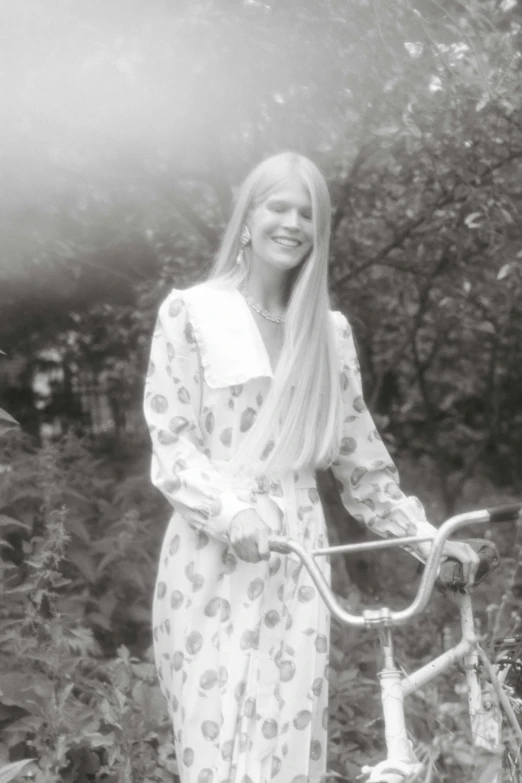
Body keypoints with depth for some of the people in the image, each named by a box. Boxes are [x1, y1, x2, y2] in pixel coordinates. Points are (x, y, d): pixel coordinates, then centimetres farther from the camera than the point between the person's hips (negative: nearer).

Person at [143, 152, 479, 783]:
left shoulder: (331, 332, 12)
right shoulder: (190, 312, 2)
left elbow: (358, 453, 16)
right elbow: (170, 441, -4)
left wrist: (423, 535, 8)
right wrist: (232, 513, -20)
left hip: (297, 557, 3)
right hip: (214, 559, -3)